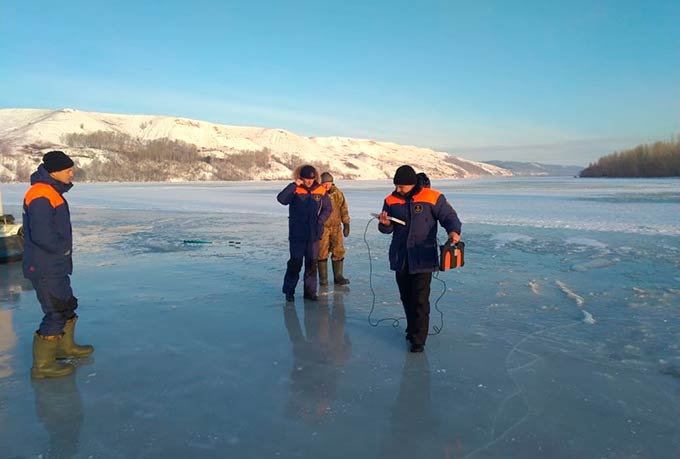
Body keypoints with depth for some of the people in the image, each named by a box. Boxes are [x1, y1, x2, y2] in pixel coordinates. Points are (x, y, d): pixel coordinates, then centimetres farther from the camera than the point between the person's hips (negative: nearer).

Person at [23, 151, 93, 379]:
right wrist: (63, 247, -14)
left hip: (55, 266, 11)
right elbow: (42, 235, -29)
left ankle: (65, 347, 40)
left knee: (67, 305, 23)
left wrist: (63, 247, 8)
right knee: (56, 313, -3)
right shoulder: (41, 196, -22)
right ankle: (42, 365, 10)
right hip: (45, 269, -11)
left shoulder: (52, 192, 12)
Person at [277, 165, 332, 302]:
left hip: (314, 234, 3)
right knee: (295, 263, 1)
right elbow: (281, 199, -23)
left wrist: (320, 221, -4)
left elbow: (327, 209, 10)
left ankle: (310, 290, 19)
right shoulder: (295, 190, -6)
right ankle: (289, 290, 14)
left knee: (312, 263, 9)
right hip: (297, 233, -3)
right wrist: (294, 185, -24)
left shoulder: (321, 191, 2)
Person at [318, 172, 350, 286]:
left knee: (338, 252, 4)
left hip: (336, 227, 3)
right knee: (322, 253, 1)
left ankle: (338, 277, 14)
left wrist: (346, 224, 10)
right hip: (322, 227, -3)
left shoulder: (337, 193, 3)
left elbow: (343, 209, 11)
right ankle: (323, 278, 11)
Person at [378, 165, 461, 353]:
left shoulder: (432, 198, -8)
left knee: (420, 299, -4)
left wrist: (453, 230, -21)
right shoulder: (391, 200, 4)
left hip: (423, 258, -4)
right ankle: (412, 328, 35)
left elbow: (449, 216, -1)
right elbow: (387, 229, 10)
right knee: (406, 297, 16)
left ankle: (418, 339, 6)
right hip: (400, 258, 5)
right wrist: (385, 224, -13)